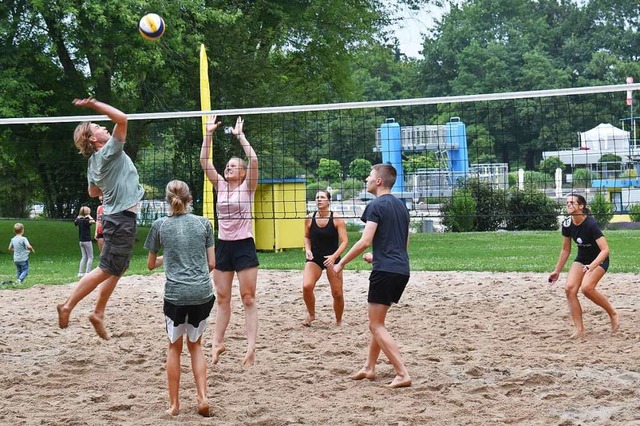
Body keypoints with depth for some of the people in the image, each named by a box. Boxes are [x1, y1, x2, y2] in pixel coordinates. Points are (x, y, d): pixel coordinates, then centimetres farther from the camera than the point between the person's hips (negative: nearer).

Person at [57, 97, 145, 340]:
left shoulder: (94, 162, 11)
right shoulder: (109, 152, -14)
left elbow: (93, 192, 24)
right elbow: (122, 119, -22)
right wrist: (95, 105, -16)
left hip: (115, 217, 9)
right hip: (121, 218, -9)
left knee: (118, 270, 15)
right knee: (106, 269, -7)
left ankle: (99, 313, 18)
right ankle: (68, 306, -3)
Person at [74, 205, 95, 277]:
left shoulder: (79, 219, 5)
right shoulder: (85, 220, -16)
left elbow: (75, 223, 27)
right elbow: (93, 221, -33)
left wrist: (78, 217, 17)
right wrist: (89, 216, -16)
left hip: (81, 241, 7)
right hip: (87, 241, -7)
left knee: (84, 257, 14)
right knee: (90, 257, -1)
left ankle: (80, 272, 11)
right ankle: (88, 273, -9)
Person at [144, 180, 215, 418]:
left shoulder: (160, 225, 1)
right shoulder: (203, 223, 4)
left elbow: (150, 264, 10)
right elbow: (212, 264, 5)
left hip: (175, 295, -1)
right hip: (203, 293, 2)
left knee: (174, 347, 15)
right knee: (195, 344, 19)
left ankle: (174, 404, 17)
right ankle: (202, 396, 5)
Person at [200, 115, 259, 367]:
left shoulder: (247, 186, -3)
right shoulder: (220, 186, 9)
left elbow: (253, 160, -18)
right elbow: (204, 161, 3)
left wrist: (240, 135, -17)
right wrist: (209, 134, -4)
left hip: (244, 246, -5)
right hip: (223, 246, 5)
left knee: (248, 299, -4)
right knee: (222, 299, 9)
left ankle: (251, 347, -5)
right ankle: (218, 343, 16)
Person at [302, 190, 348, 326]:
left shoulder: (337, 220, -11)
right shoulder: (309, 219, -4)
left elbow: (344, 241, -12)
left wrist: (334, 256, -26)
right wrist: (308, 249, -7)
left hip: (332, 259, -1)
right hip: (314, 259, 1)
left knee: (337, 293, 2)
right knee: (306, 286, -20)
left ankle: (339, 321, 26)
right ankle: (311, 315, 4)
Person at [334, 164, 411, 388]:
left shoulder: (376, 206, -9)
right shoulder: (401, 206, 17)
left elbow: (365, 241, -17)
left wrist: (341, 263, -7)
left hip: (385, 270, -9)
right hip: (402, 270, 9)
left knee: (376, 326, -3)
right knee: (377, 321, 21)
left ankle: (402, 374, -12)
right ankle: (369, 367, 26)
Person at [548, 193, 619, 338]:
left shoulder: (591, 224, -28)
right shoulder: (567, 224, -9)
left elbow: (605, 249, -32)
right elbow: (566, 250, 6)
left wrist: (592, 266, -45)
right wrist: (557, 271, 9)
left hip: (599, 260, -6)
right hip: (581, 259, 6)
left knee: (586, 287, -28)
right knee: (569, 288, -15)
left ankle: (613, 314, -4)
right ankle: (579, 330, -10)